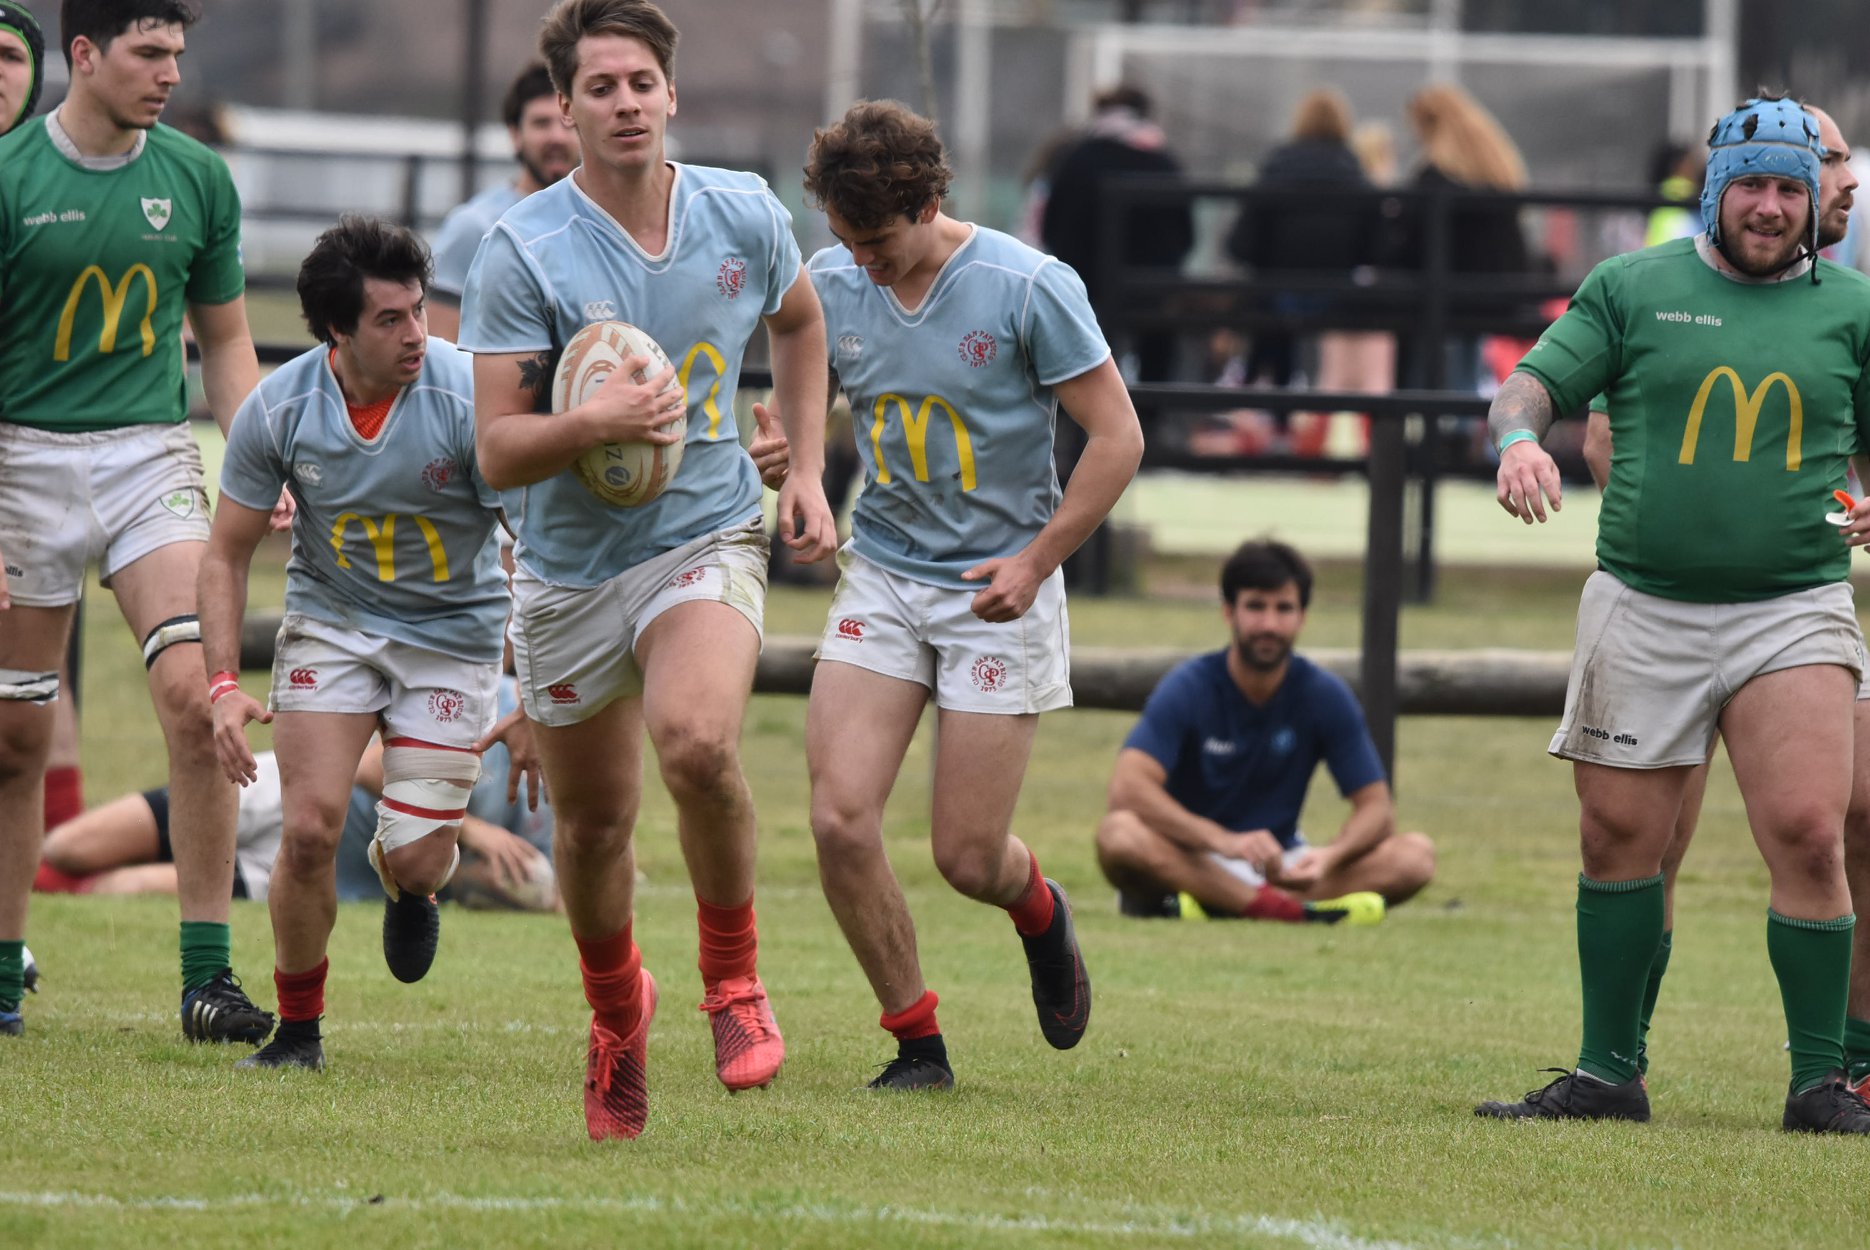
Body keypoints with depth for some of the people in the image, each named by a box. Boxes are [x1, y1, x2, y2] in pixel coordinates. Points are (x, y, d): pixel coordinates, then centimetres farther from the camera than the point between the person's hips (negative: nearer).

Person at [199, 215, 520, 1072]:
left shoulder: (472, 400, -22)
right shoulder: (278, 409, -15)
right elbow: (226, 553, -2)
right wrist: (223, 684, -14)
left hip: (453, 634, -1)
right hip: (331, 622, 1)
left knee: (417, 860, -10)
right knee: (309, 830, -14)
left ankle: (405, 882, 31)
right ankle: (298, 1029, 8)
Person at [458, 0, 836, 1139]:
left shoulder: (746, 217, -4)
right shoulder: (525, 252, -14)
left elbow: (798, 321, 20)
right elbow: (496, 451, -15)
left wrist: (808, 470, 14)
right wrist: (592, 424, -33)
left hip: (707, 537, 0)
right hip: (570, 566, 0)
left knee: (698, 742, -29)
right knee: (594, 822, 10)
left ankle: (736, 980, -6)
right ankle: (618, 1009, 42)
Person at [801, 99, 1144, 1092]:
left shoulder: (1030, 288, -15)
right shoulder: (833, 285, -3)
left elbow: (1116, 436, -9)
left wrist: (1034, 563, -15)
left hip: (998, 596, -4)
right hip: (879, 578, 4)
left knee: (968, 857, -3)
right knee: (841, 819, -12)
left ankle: (1039, 910, 35)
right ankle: (916, 1039, 5)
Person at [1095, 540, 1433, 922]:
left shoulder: (1325, 696, -2)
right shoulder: (1190, 688, -11)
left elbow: (1375, 806, -5)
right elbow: (1128, 787, -26)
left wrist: (1330, 856, -29)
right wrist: (1224, 841, -41)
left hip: (1283, 868, 3)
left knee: (1415, 855, -19)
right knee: (1119, 835, -35)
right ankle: (1293, 909, -39)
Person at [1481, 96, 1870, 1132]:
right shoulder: (1632, 288, 7)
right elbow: (1534, 383, 3)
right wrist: (1520, 436, -20)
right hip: (1642, 609, 1)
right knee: (1618, 842, 4)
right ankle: (1608, 1074, 16)